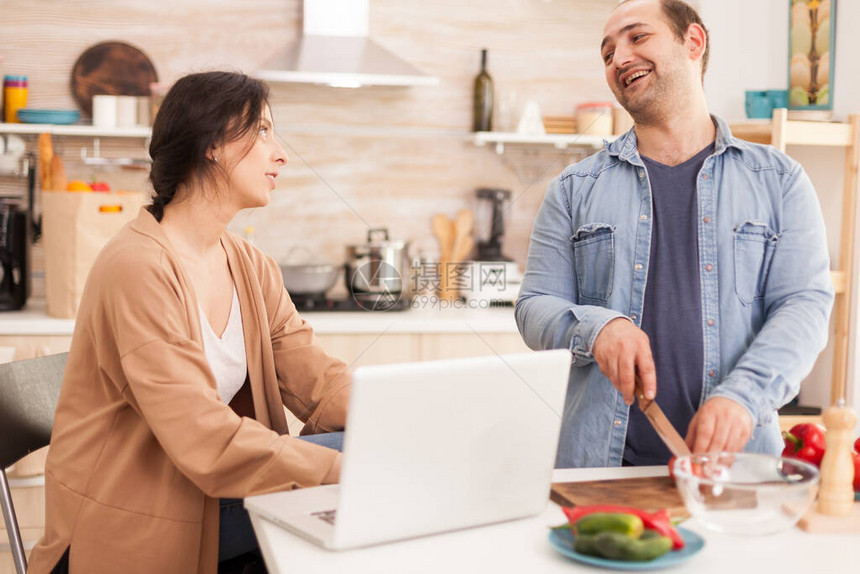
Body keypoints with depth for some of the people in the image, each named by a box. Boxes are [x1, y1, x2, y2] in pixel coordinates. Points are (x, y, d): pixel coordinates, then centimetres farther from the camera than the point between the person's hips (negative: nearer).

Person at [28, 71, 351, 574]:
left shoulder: (251, 267, 8)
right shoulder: (138, 268, -20)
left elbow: (319, 381, 1)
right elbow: (206, 442, -27)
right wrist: (348, 469, -27)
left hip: (207, 497, 8)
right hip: (133, 528, -8)